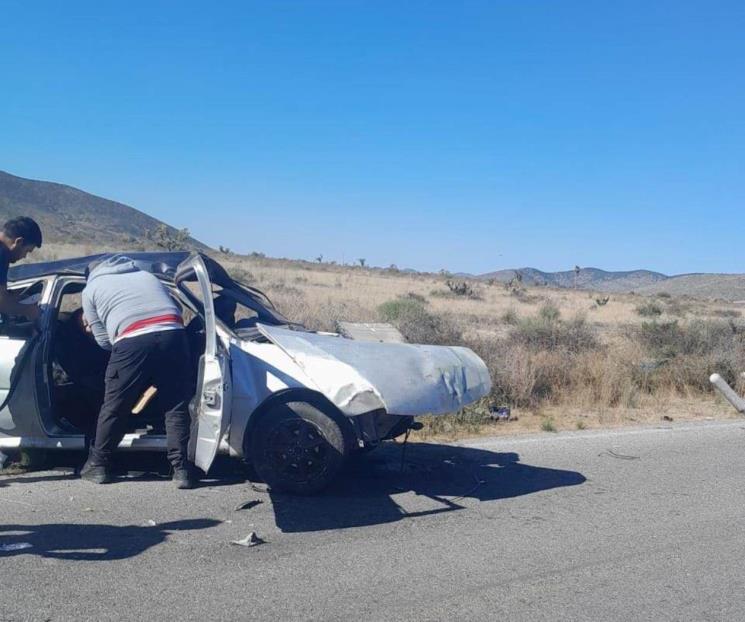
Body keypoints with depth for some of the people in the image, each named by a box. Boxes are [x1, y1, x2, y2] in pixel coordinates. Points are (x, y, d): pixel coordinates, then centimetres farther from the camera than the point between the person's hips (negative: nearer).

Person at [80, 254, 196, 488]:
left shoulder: (91, 289, 25)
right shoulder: (145, 275, 36)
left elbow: (104, 340, 19)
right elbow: (176, 308, 29)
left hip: (132, 342, -2)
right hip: (172, 335, 3)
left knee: (114, 407, 13)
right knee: (176, 406, 9)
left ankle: (98, 465, 26)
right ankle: (182, 469, 7)